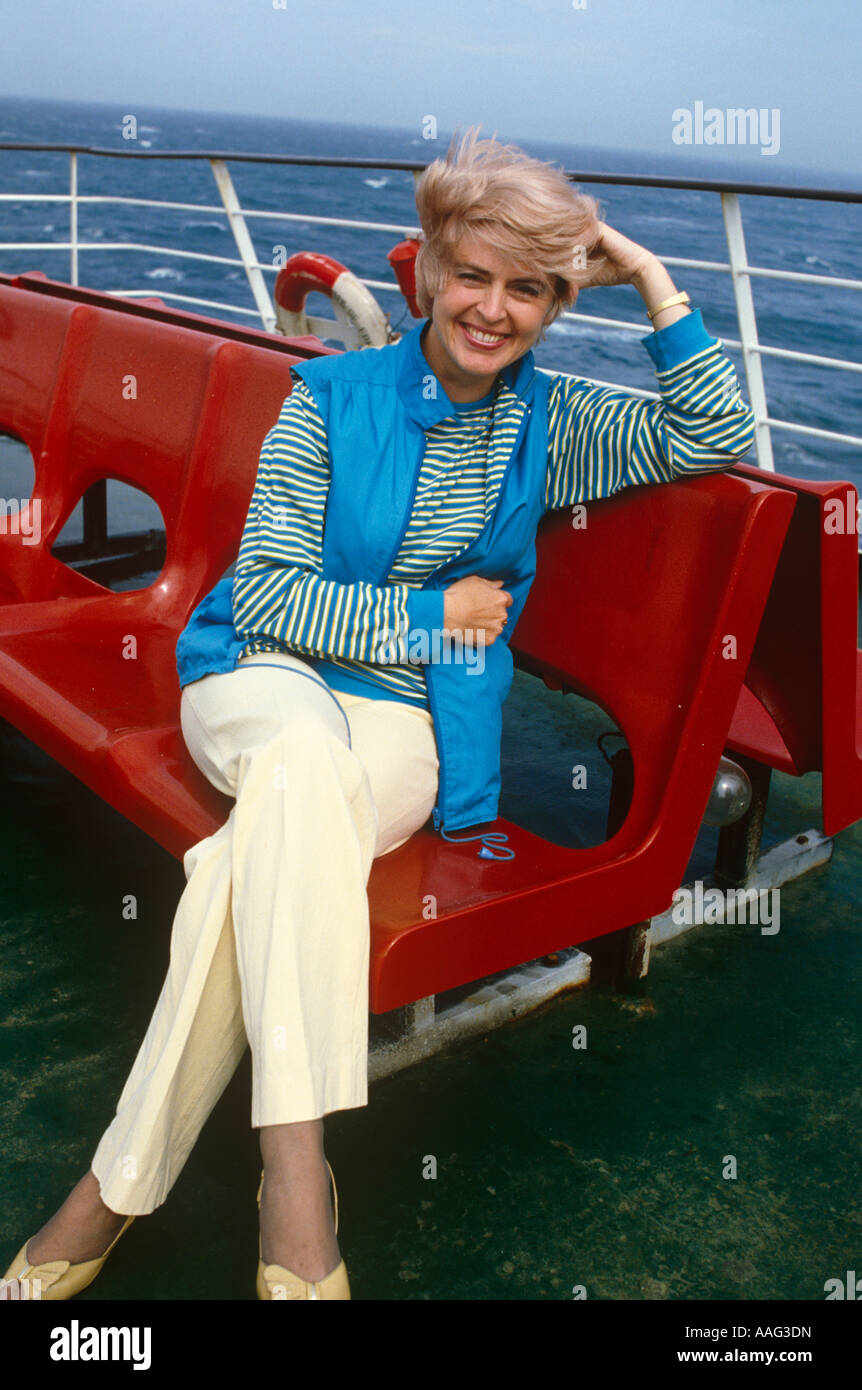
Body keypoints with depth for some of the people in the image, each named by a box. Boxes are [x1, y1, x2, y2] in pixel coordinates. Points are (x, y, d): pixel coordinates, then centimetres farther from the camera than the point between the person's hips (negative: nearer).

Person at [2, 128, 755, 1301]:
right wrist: (429, 613, -8)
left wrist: (654, 282, -1)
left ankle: (122, 1183, -26)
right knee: (306, 753, -39)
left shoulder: (547, 422, 9)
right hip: (266, 678, -1)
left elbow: (715, 437, 3)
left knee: (269, 852, -33)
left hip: (410, 721, 1)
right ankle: (297, 1169, -39)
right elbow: (263, 597, -5)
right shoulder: (332, 398, 0)